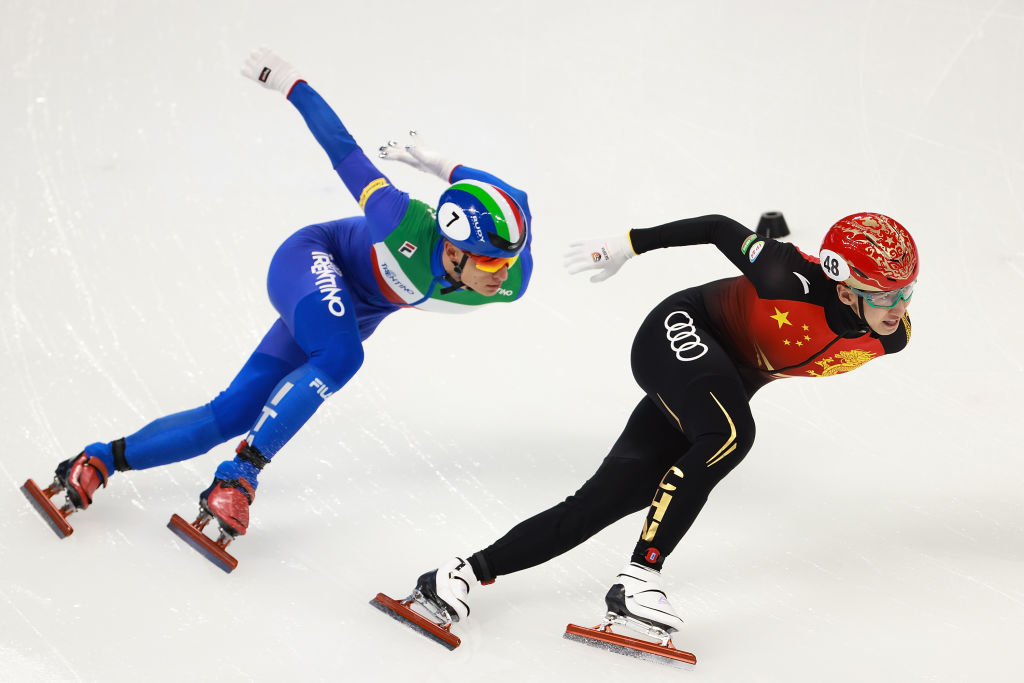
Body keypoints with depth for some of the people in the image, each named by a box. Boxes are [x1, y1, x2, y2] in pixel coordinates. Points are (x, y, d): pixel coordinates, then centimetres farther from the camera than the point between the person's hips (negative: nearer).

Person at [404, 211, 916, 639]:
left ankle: (464, 572, 1)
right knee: (730, 434, -35)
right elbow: (721, 228, -16)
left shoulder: (892, 337, -14)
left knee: (609, 498, -2)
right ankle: (637, 579, -28)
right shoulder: (793, 283, -31)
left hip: (726, 385, 6)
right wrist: (626, 246, -9)